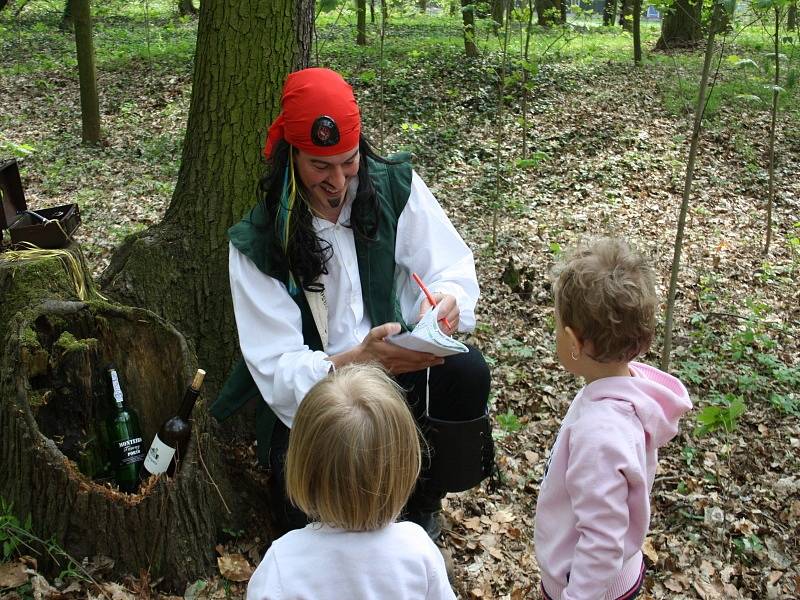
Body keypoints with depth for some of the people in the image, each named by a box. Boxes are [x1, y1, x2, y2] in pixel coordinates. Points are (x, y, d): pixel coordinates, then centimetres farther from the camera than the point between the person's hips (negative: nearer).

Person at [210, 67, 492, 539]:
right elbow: (278, 369, -18)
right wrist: (358, 361, -38)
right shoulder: (258, 245, -14)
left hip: (401, 364, 3)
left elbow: (454, 265, -4)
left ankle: (424, 504, 1)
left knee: (468, 373, -28)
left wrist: (447, 298, -30)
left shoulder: (395, 187, -7)